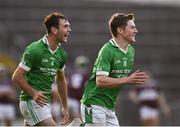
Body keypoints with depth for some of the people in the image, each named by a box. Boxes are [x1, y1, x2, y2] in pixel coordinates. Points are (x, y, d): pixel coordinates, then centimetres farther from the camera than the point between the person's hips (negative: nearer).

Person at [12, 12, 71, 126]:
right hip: (31, 101, -8)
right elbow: (17, 76, -13)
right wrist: (33, 93, -23)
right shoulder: (34, 50, -15)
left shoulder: (61, 53, 8)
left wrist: (65, 108, 21)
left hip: (45, 102, 8)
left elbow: (61, 80, 21)